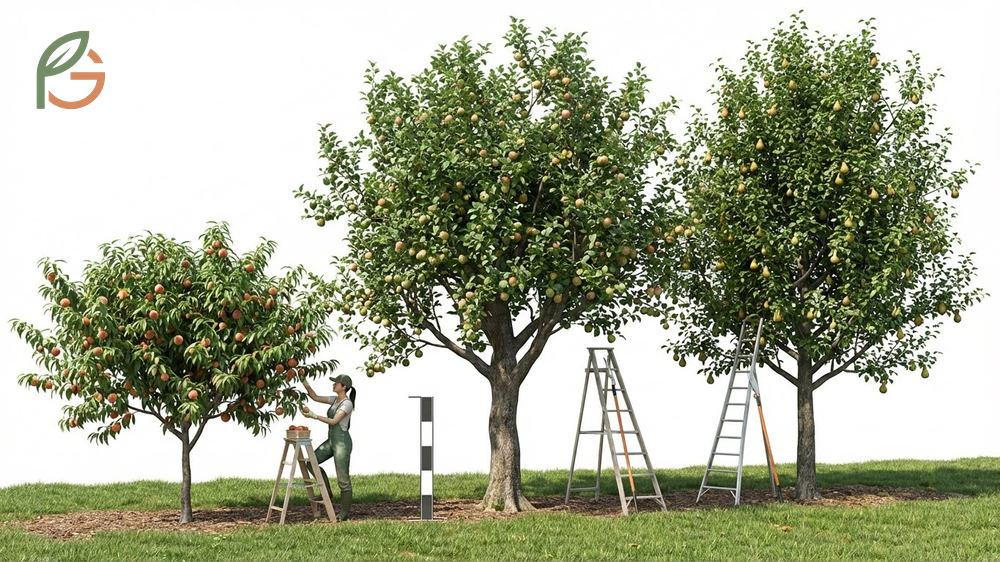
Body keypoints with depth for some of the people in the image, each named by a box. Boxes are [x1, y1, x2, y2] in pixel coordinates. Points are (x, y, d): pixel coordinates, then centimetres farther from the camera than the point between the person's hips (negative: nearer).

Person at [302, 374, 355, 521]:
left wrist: (314, 415, -25)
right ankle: (327, 492, 12)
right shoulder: (334, 400, 11)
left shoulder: (347, 404, -15)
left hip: (342, 441, -9)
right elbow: (315, 397, 12)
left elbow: (334, 421, -22)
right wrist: (304, 382, 2)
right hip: (331, 440, 9)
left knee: (343, 479, -4)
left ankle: (345, 512, 4)